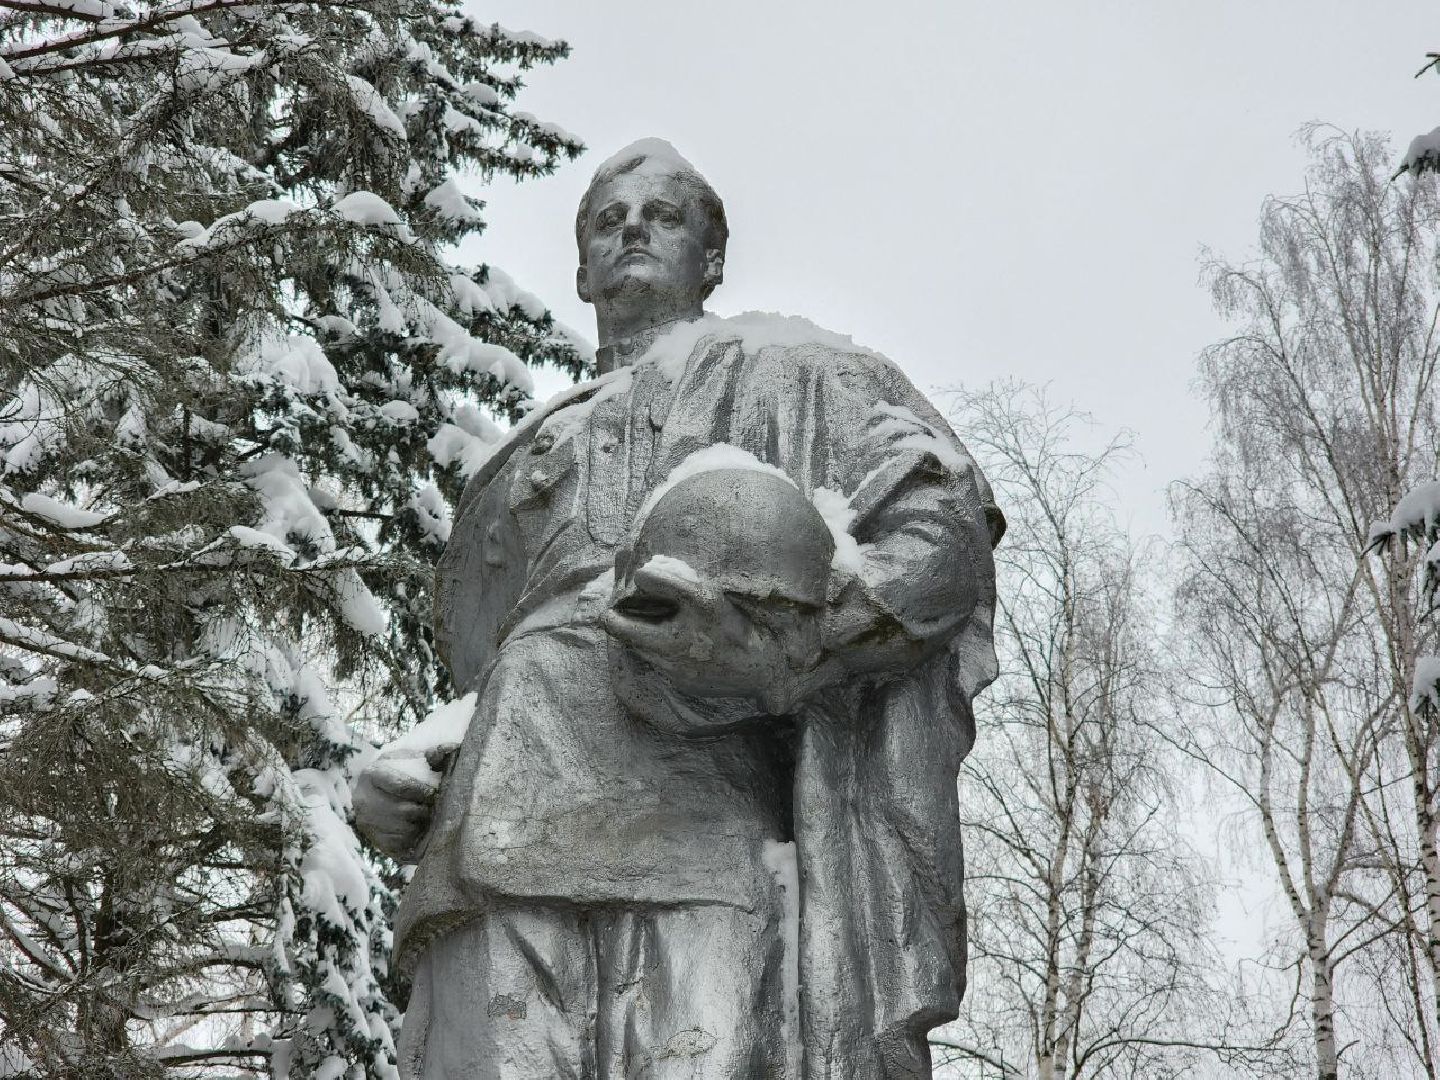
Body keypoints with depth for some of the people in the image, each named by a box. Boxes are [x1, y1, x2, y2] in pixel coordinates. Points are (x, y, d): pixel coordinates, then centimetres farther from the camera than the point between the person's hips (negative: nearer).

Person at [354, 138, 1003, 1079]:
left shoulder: (782, 368, 21)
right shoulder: (533, 451, 37)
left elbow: (944, 529, 4)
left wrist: (784, 636, -15)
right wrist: (390, 781, 13)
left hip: (700, 827, -4)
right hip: (503, 852, 5)